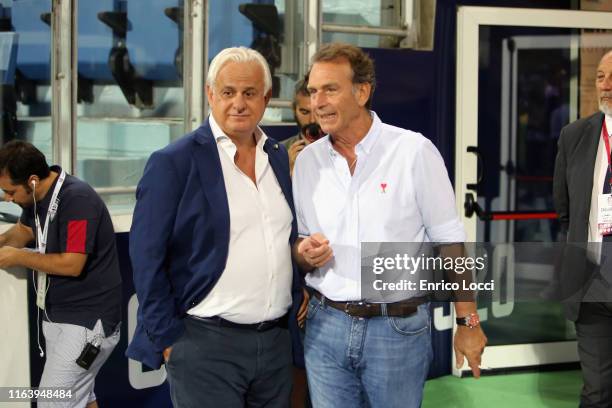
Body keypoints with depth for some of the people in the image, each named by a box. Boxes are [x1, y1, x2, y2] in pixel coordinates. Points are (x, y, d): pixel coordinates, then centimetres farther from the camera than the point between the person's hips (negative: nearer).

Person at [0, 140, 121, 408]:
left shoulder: (77, 200, -23)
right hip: (57, 316, 10)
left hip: (87, 322, -10)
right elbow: (24, 229, 24)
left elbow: (72, 265, -27)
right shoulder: (38, 196, 5)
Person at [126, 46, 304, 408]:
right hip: (206, 345, -6)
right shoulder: (174, 162, -7)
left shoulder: (280, 157, 11)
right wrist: (167, 340, -10)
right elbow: (147, 258, -8)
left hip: (277, 341, 6)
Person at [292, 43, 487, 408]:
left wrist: (469, 322, -3)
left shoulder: (414, 152, -8)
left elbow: (449, 242, -4)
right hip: (326, 326, 4)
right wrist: (304, 253, -10)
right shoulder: (307, 161, 5)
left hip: (400, 327, -3)